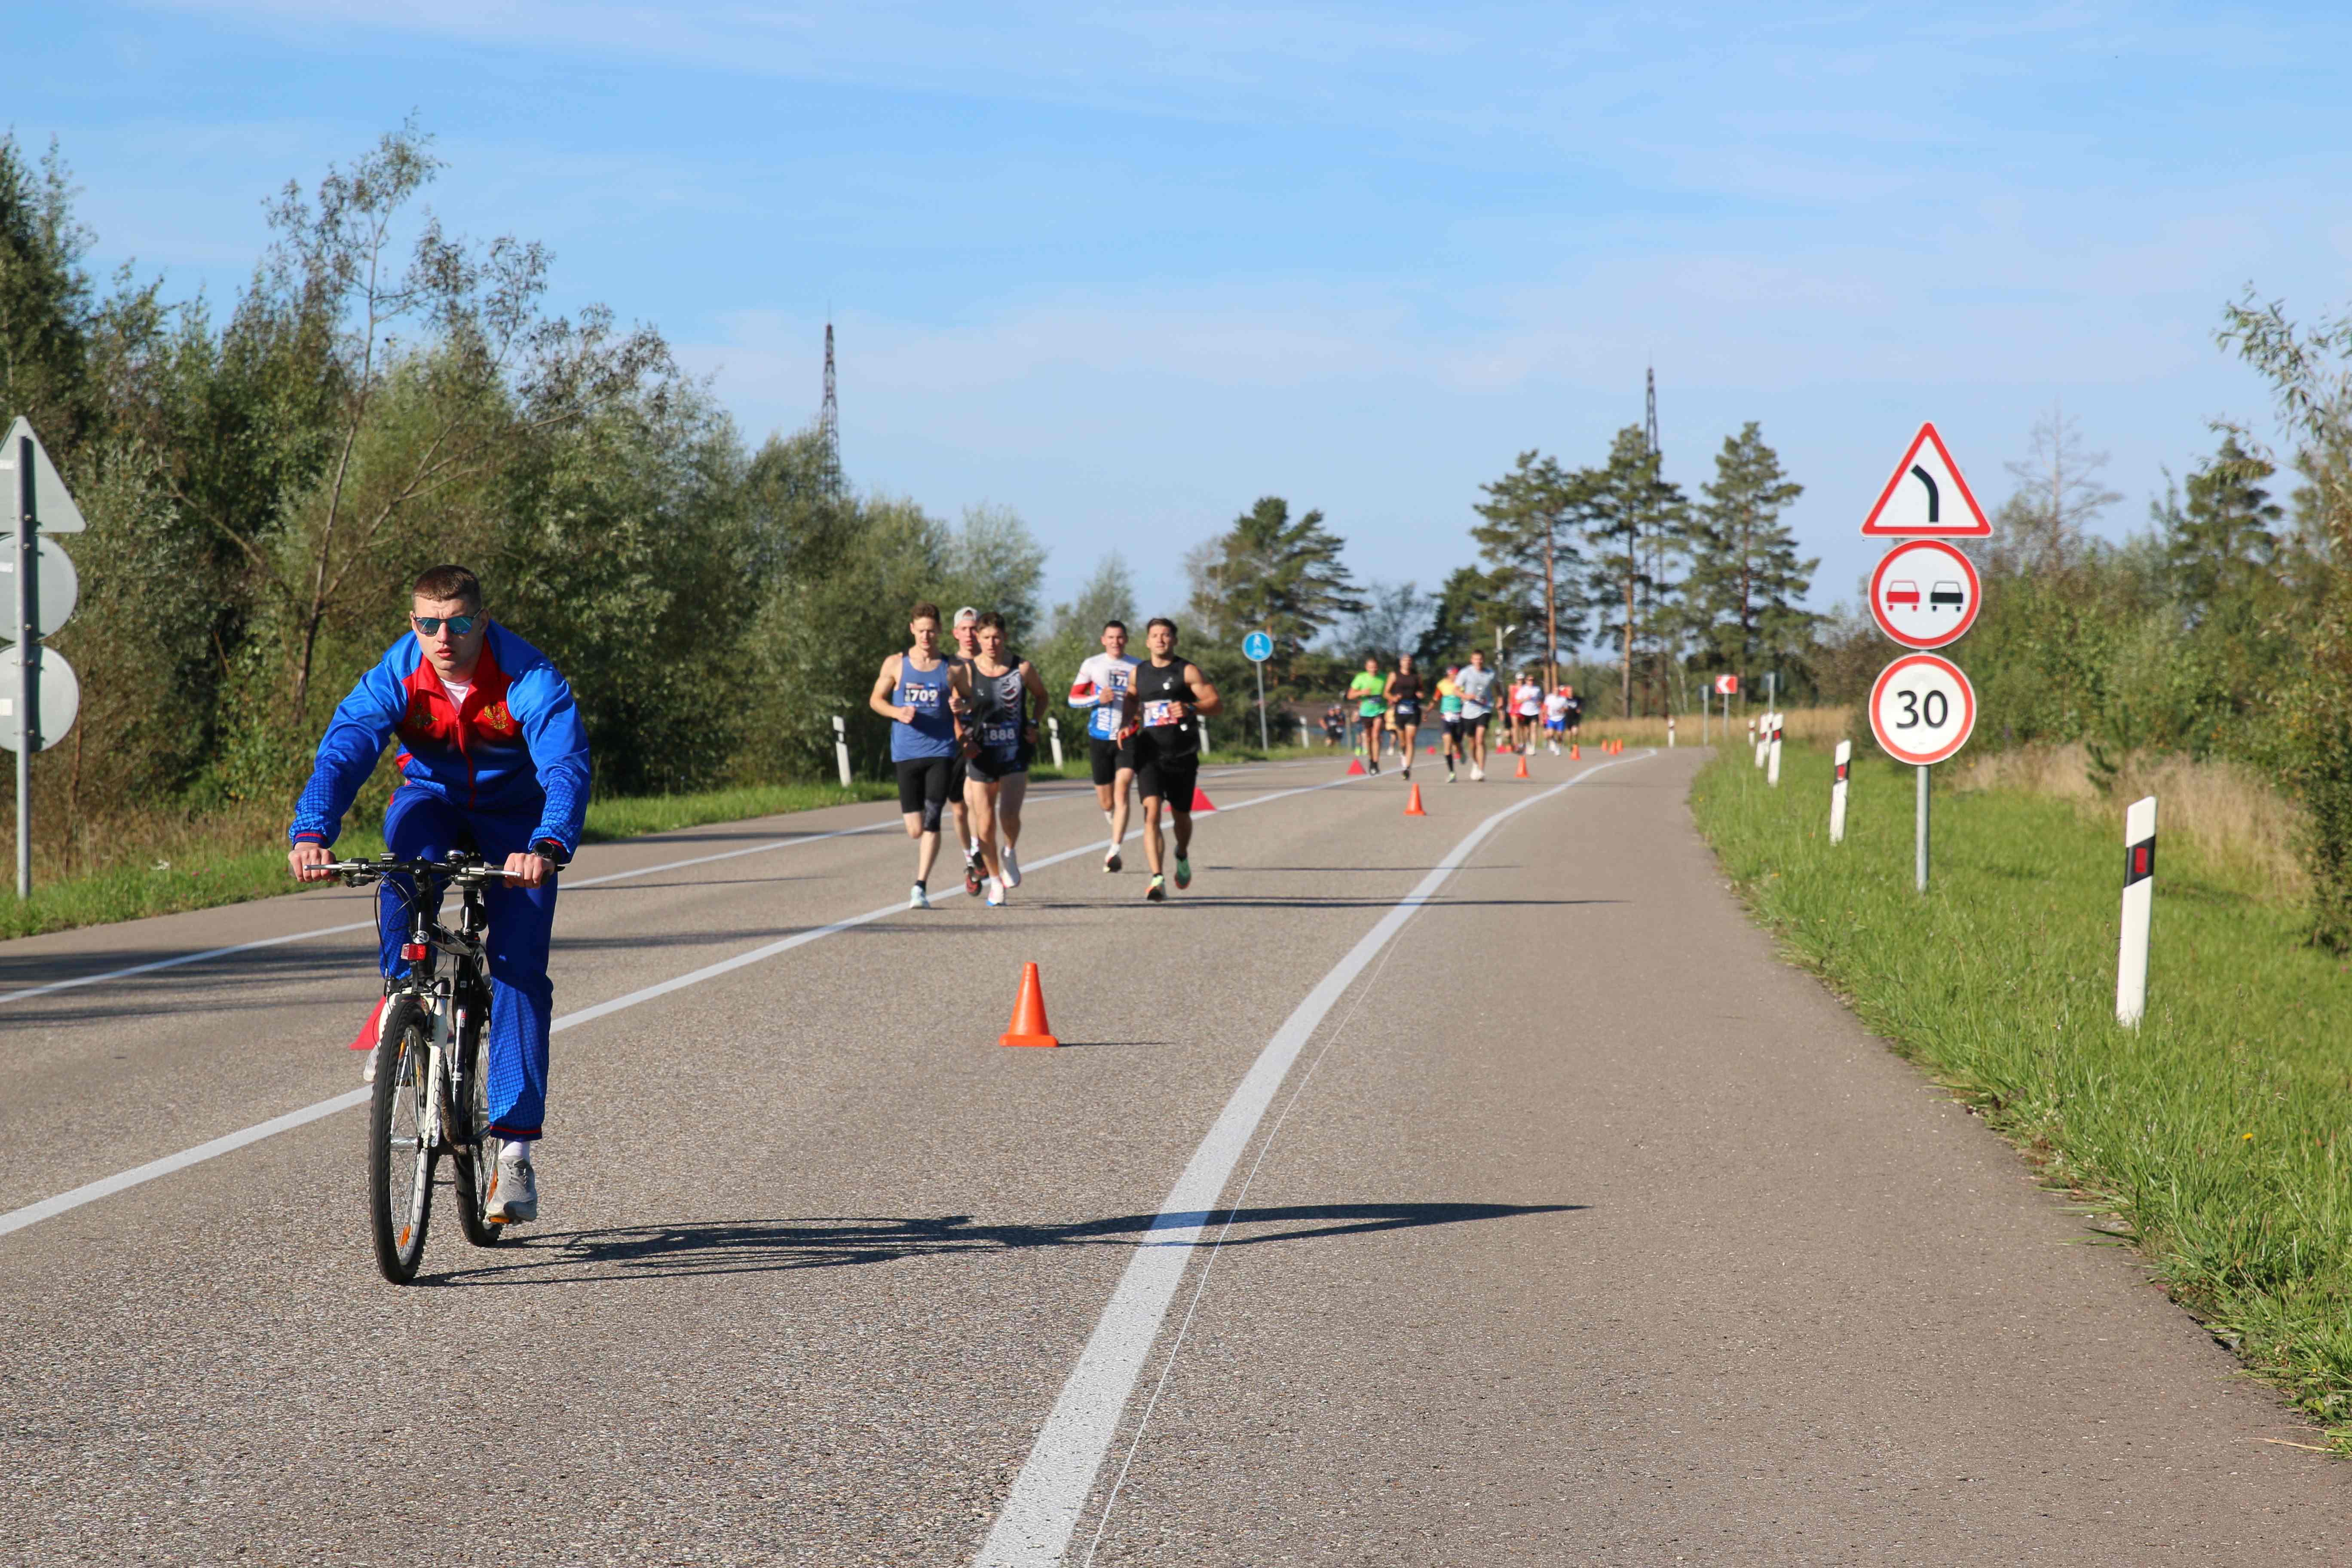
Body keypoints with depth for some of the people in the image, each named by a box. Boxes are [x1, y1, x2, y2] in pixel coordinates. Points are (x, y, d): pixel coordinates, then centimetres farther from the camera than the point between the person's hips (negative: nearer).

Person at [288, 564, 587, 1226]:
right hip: (433, 799, 1)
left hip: (515, 817, -1)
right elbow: (342, 752, -34)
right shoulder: (395, 675, -23)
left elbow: (567, 765, -41)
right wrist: (311, 832, -54)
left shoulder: (528, 677, -29)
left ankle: (515, 1151, -10)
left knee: (519, 969, -13)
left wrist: (547, 846, -60)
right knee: (408, 858, -36)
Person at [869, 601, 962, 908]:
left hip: (941, 752, -1)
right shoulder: (896, 664, 6)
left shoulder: (951, 668, 6)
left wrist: (961, 707, -10)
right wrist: (897, 713, -8)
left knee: (932, 822, -14)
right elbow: (876, 699, 12)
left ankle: (921, 888, -13)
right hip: (906, 753, 1)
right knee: (915, 830, 0)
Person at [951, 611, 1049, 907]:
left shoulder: (1022, 668, -3)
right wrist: (963, 740, -7)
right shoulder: (966, 672, -3)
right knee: (985, 824, 2)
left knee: (1009, 814, -19)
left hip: (1015, 752, -1)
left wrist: (1034, 725, 1)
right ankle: (995, 881, 20)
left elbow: (1041, 696, 15)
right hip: (982, 754, 1)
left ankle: (1009, 853, 14)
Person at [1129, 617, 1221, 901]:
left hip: (1183, 757, -1)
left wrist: (1191, 708, -25)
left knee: (1181, 815, 13)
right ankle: (1158, 880, -26)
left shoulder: (1188, 672, -2)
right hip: (1149, 755, 1)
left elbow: (1216, 703, -7)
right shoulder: (1138, 673, 10)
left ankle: (1182, 855, 49)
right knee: (1152, 812, -18)